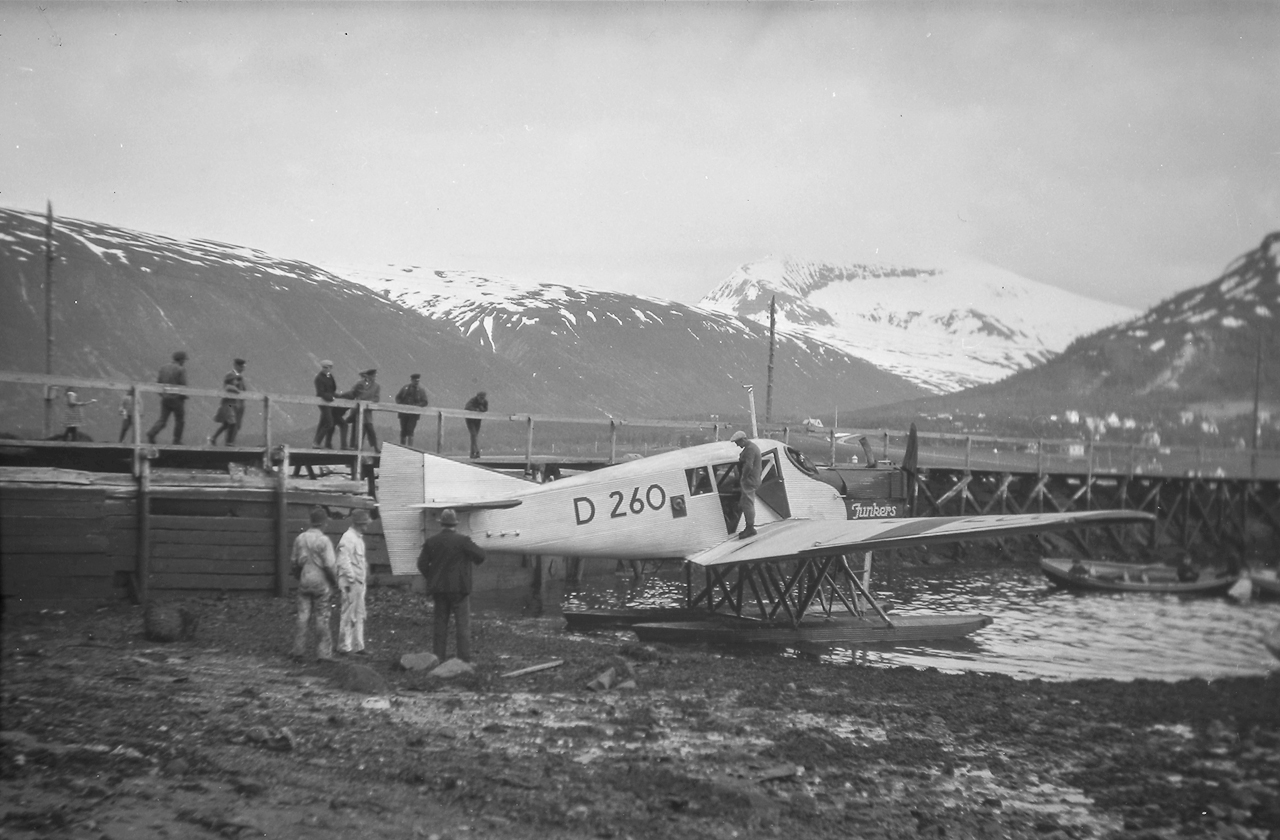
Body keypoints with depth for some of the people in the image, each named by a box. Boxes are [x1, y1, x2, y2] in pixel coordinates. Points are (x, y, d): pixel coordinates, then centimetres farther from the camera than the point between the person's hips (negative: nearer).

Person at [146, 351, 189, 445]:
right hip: (177, 398, -5)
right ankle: (177, 441, 11)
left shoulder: (164, 368, 8)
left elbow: (158, 382, 9)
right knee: (180, 420, 9)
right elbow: (183, 385, -14)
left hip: (165, 398, 5)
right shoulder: (181, 370, -10)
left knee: (163, 419, 9)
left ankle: (151, 433, -14)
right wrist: (184, 396, 1)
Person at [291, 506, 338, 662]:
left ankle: (299, 650, 9)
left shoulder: (300, 538, 0)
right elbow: (330, 565, -15)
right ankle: (323, 653, 7)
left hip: (304, 583, 4)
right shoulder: (324, 540, -15)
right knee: (322, 618, 3)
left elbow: (295, 563, 7)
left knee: (303, 617, 9)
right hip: (320, 583, -4)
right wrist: (334, 581, 1)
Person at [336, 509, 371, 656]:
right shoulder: (348, 538, -16)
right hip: (351, 582, -10)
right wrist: (351, 579, -21)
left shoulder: (358, 538, 15)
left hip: (359, 582, 10)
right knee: (349, 615, -4)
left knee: (359, 615, 14)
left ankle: (357, 646, 21)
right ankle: (345, 647, 3)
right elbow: (344, 561, -21)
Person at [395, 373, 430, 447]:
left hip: (414, 414, -3)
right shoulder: (405, 388, 8)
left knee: (410, 430, -14)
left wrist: (416, 405, -16)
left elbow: (424, 402, 0)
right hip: (404, 412, 3)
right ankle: (402, 446, 17)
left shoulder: (421, 390, 2)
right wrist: (401, 404, -5)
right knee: (403, 430, 6)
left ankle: (410, 447, -14)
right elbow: (398, 398, 14)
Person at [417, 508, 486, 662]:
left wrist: (432, 578, 13)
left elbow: (422, 564, 1)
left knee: (440, 624, 12)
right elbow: (480, 556, -13)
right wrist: (475, 561, 9)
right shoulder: (462, 541, -11)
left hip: (439, 588, 4)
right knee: (463, 625, 1)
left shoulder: (431, 542, 2)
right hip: (459, 588, -4)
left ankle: (438, 657, 12)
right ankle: (464, 659, -2)